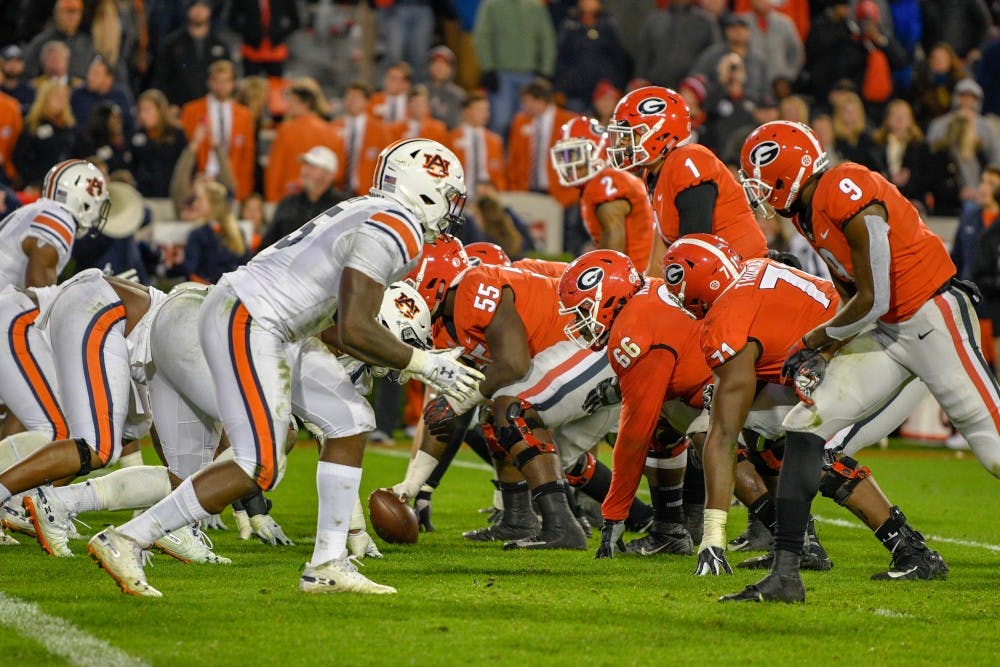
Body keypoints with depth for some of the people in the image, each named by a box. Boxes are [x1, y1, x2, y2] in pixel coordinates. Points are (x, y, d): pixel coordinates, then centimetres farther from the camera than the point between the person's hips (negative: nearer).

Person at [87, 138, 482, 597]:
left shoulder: (368, 216, 18)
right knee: (258, 469, -12)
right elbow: (354, 332, -19)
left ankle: (327, 565, 13)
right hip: (247, 323, -11)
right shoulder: (393, 230, -13)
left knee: (349, 423, 13)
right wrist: (425, 365, -9)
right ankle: (125, 541, -11)